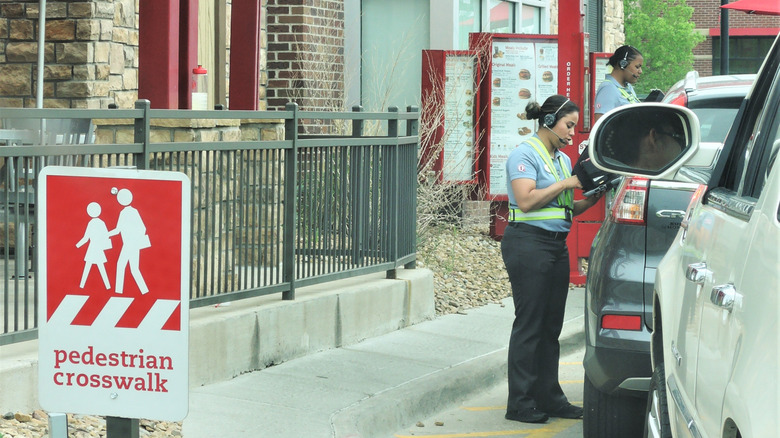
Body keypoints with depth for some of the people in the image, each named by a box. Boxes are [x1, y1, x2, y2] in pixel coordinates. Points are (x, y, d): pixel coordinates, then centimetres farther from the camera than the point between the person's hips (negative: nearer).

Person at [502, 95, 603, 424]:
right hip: (529, 244, -8)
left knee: (551, 326, 10)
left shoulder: (562, 159, 18)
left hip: (557, 245, 8)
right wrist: (566, 183, -15)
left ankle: (549, 397, 16)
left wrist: (592, 198, 5)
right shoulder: (525, 154, -7)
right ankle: (520, 403, -2)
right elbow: (526, 200, -18)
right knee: (529, 324, -6)